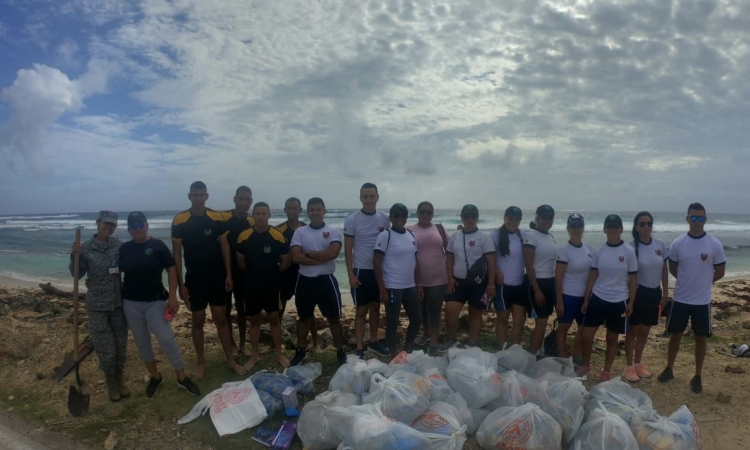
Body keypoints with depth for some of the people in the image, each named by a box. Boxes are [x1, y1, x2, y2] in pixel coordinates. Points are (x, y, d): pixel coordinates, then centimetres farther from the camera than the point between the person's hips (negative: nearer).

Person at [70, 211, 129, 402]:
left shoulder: (118, 245, -3)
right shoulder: (86, 248, -7)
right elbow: (77, 274, 0)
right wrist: (74, 256, -13)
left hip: (118, 303, 2)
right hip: (97, 306, -2)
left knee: (121, 347, 11)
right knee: (106, 351, 3)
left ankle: (119, 380, 34)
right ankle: (110, 383, 28)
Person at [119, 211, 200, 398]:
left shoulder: (158, 245, -6)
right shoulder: (124, 249, 3)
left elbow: (171, 270, -6)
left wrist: (172, 296, -13)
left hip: (155, 301, -3)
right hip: (131, 303, 4)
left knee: (167, 339, -7)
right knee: (142, 342, 11)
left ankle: (182, 378, 5)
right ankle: (155, 376, 28)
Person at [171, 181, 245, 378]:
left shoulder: (217, 218, -3)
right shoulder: (179, 221, -7)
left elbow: (225, 247, 3)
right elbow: (176, 253, -4)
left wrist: (229, 274, -3)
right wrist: (180, 283, -7)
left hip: (217, 277, 1)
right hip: (194, 279, -1)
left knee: (221, 319, 9)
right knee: (198, 321, 8)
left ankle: (231, 360, 18)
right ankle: (201, 363, 22)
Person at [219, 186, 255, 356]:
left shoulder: (253, 222, -2)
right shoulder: (222, 218, -7)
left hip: (243, 272, 1)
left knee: (242, 308, 11)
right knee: (226, 309, 7)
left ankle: (242, 344, 23)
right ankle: (231, 344, 21)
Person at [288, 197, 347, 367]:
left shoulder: (333, 231, -3)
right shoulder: (300, 232, 1)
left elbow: (333, 253, -19)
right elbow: (296, 257, -11)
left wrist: (308, 253, -12)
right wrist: (322, 259, -17)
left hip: (326, 280, -2)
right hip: (305, 280, 2)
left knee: (334, 318, 6)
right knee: (304, 317, 16)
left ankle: (340, 352, 19)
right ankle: (301, 351, 31)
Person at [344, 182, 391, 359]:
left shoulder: (384, 218, 1)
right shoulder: (352, 220, -8)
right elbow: (348, 250, -5)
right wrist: (351, 274, -10)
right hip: (361, 271, -3)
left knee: (376, 307, 14)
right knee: (361, 311, 3)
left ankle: (373, 342, 28)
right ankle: (360, 349, 11)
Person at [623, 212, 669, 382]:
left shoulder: (660, 244, -1)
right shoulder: (631, 246, -13)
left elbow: (664, 270, 7)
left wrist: (665, 293, 5)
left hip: (654, 292, 4)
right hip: (637, 292, -4)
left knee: (644, 331, 15)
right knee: (633, 330, 5)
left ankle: (638, 364, 30)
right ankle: (629, 367, 16)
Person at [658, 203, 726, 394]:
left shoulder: (715, 244, -8)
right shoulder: (678, 243, -5)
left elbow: (720, 272, 1)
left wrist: (702, 282, 6)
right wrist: (689, 281, 5)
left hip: (702, 301, -1)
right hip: (680, 299, 1)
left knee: (700, 338, 10)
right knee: (676, 335, 13)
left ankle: (697, 377, 24)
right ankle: (669, 369, 28)